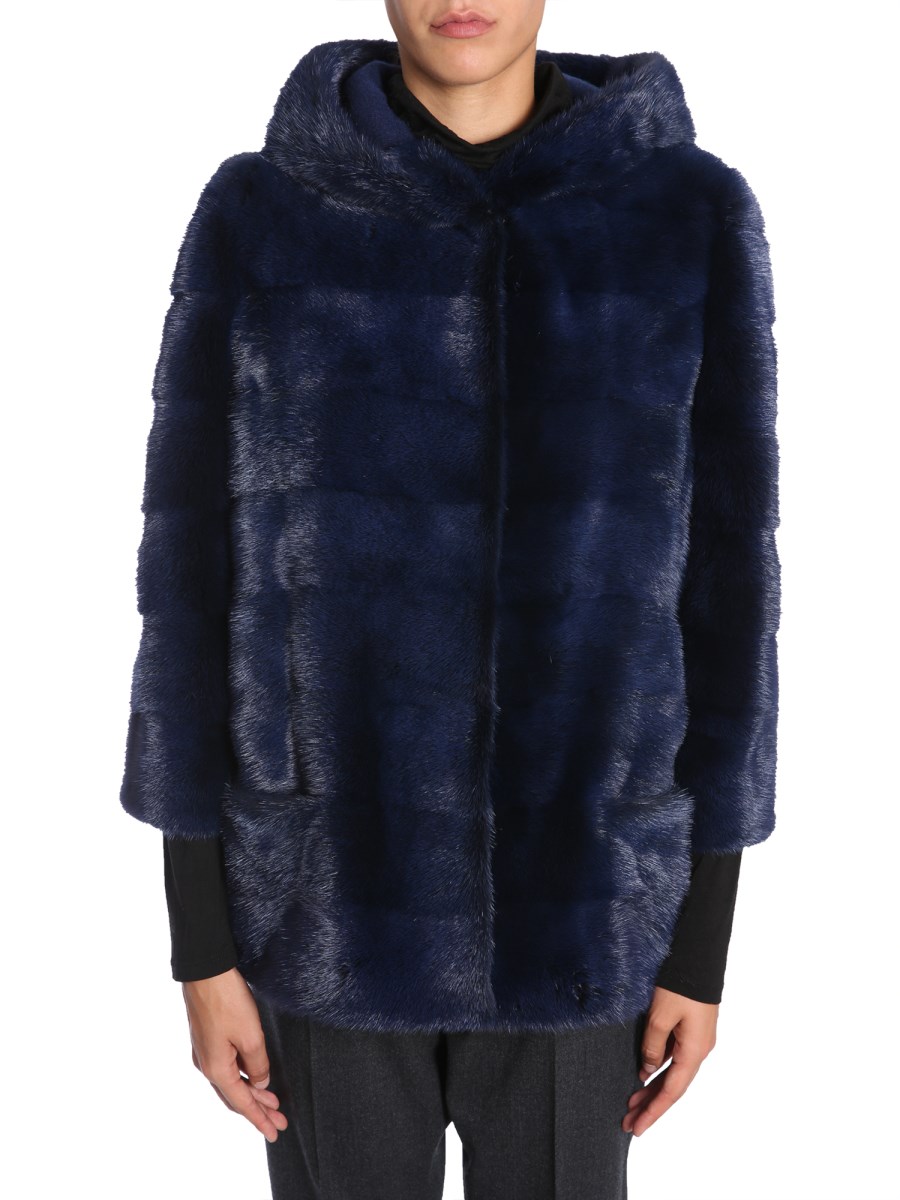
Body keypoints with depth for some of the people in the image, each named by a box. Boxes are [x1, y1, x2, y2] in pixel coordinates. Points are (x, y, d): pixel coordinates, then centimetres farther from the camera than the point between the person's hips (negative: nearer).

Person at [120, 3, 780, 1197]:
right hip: (330, 893, 0)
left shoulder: (694, 216, -4)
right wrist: (202, 945, -2)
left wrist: (702, 946, 1)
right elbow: (197, 573, -4)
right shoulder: (256, 215, -5)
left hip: (571, 898, 1)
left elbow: (717, 581, -2)